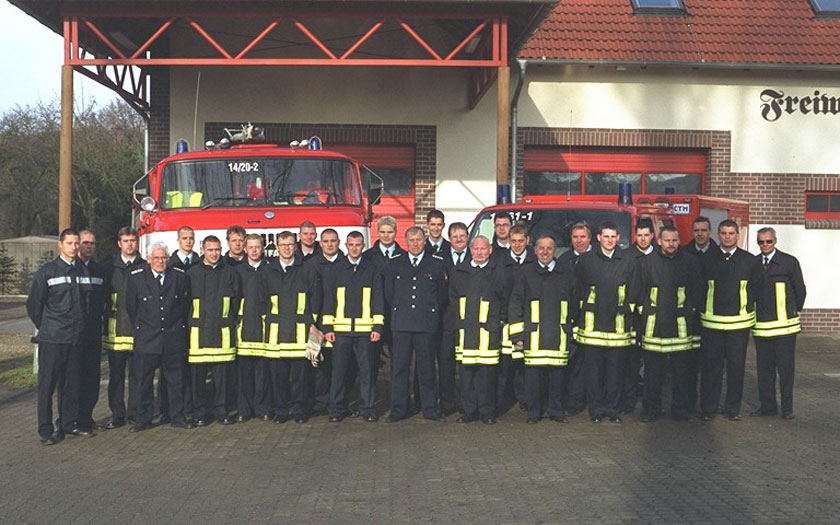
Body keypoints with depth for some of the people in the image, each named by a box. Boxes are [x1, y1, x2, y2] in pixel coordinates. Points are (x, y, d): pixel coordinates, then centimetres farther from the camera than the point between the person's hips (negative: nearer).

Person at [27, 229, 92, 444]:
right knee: (47, 384, 0)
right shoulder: (46, 272, -5)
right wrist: (46, 328, 5)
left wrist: (80, 325, 11)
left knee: (72, 383, 10)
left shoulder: (83, 271, 8)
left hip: (75, 337, 4)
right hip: (52, 339, -4)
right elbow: (33, 304, 0)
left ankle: (69, 424, 21)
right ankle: (45, 430, 6)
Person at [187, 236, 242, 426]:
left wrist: (230, 321, 7)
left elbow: (237, 301, 12)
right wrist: (190, 323, 5)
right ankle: (200, 412, 12)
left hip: (223, 332, 1)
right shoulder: (192, 273, 6)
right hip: (199, 331, 0)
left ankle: (221, 410, 14)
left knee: (222, 374, 3)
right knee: (198, 375, 2)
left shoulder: (230, 273, 9)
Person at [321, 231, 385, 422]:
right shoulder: (335, 269, 8)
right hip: (341, 328, 0)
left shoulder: (372, 270, 8)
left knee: (367, 369, 1)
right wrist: (327, 327, 0)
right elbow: (328, 298, 7)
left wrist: (378, 327, -1)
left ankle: (368, 407, 11)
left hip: (365, 329, 0)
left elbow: (378, 299, 7)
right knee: (339, 369, 2)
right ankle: (337, 408, 12)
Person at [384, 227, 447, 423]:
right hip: (401, 324, 1)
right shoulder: (395, 263, 10)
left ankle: (429, 408, 13)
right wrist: (398, 311, 12)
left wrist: (432, 312, 10)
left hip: (426, 324, -1)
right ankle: (398, 409, 9)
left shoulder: (437, 264, 6)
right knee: (399, 367, 2)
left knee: (426, 367, 4)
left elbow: (443, 294, 12)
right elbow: (388, 293, 16)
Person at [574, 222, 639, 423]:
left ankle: (613, 409, 15)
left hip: (617, 325, 1)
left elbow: (632, 295, 8)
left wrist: (625, 315, 3)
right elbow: (579, 292, 10)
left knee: (616, 368, 4)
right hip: (592, 325, 0)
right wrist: (585, 313, 7)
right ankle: (596, 409, 12)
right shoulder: (586, 261, 4)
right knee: (594, 368, 3)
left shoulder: (628, 262, 6)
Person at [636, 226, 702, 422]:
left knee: (682, 370, 6)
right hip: (654, 326, 0)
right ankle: (650, 410, 15)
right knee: (653, 371, 5)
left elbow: (696, 293, 10)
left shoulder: (690, 262, 5)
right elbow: (640, 292, 9)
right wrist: (644, 314, 5)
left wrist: (689, 314, 7)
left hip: (681, 326, 0)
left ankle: (681, 409, 18)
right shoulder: (646, 262, 4)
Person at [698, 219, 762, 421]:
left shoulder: (750, 261, 3)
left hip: (739, 322, 1)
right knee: (710, 366, 3)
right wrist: (702, 310, 7)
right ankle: (708, 408, 14)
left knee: (736, 366, 5)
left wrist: (748, 308, 10)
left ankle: (733, 408, 17)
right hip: (711, 322, 0)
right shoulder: (706, 259, 2)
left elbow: (757, 288, 12)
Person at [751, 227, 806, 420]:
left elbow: (800, 290, 4)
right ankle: (767, 405, 19)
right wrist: (754, 313, 9)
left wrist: (794, 311, 11)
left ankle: (787, 408, 11)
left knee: (785, 367, 2)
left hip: (784, 325, -3)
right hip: (760, 325, 3)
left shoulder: (789, 262, -2)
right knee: (764, 367, 9)